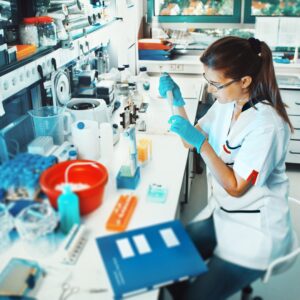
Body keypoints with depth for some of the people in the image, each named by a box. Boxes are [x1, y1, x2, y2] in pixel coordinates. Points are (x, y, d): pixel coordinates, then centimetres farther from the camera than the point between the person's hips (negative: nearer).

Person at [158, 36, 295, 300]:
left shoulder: (266, 125, -26)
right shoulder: (227, 103, -4)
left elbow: (235, 187, -19)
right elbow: (192, 141, 7)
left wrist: (200, 142, -25)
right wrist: (178, 103, -8)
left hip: (255, 231, -7)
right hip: (221, 213, 7)